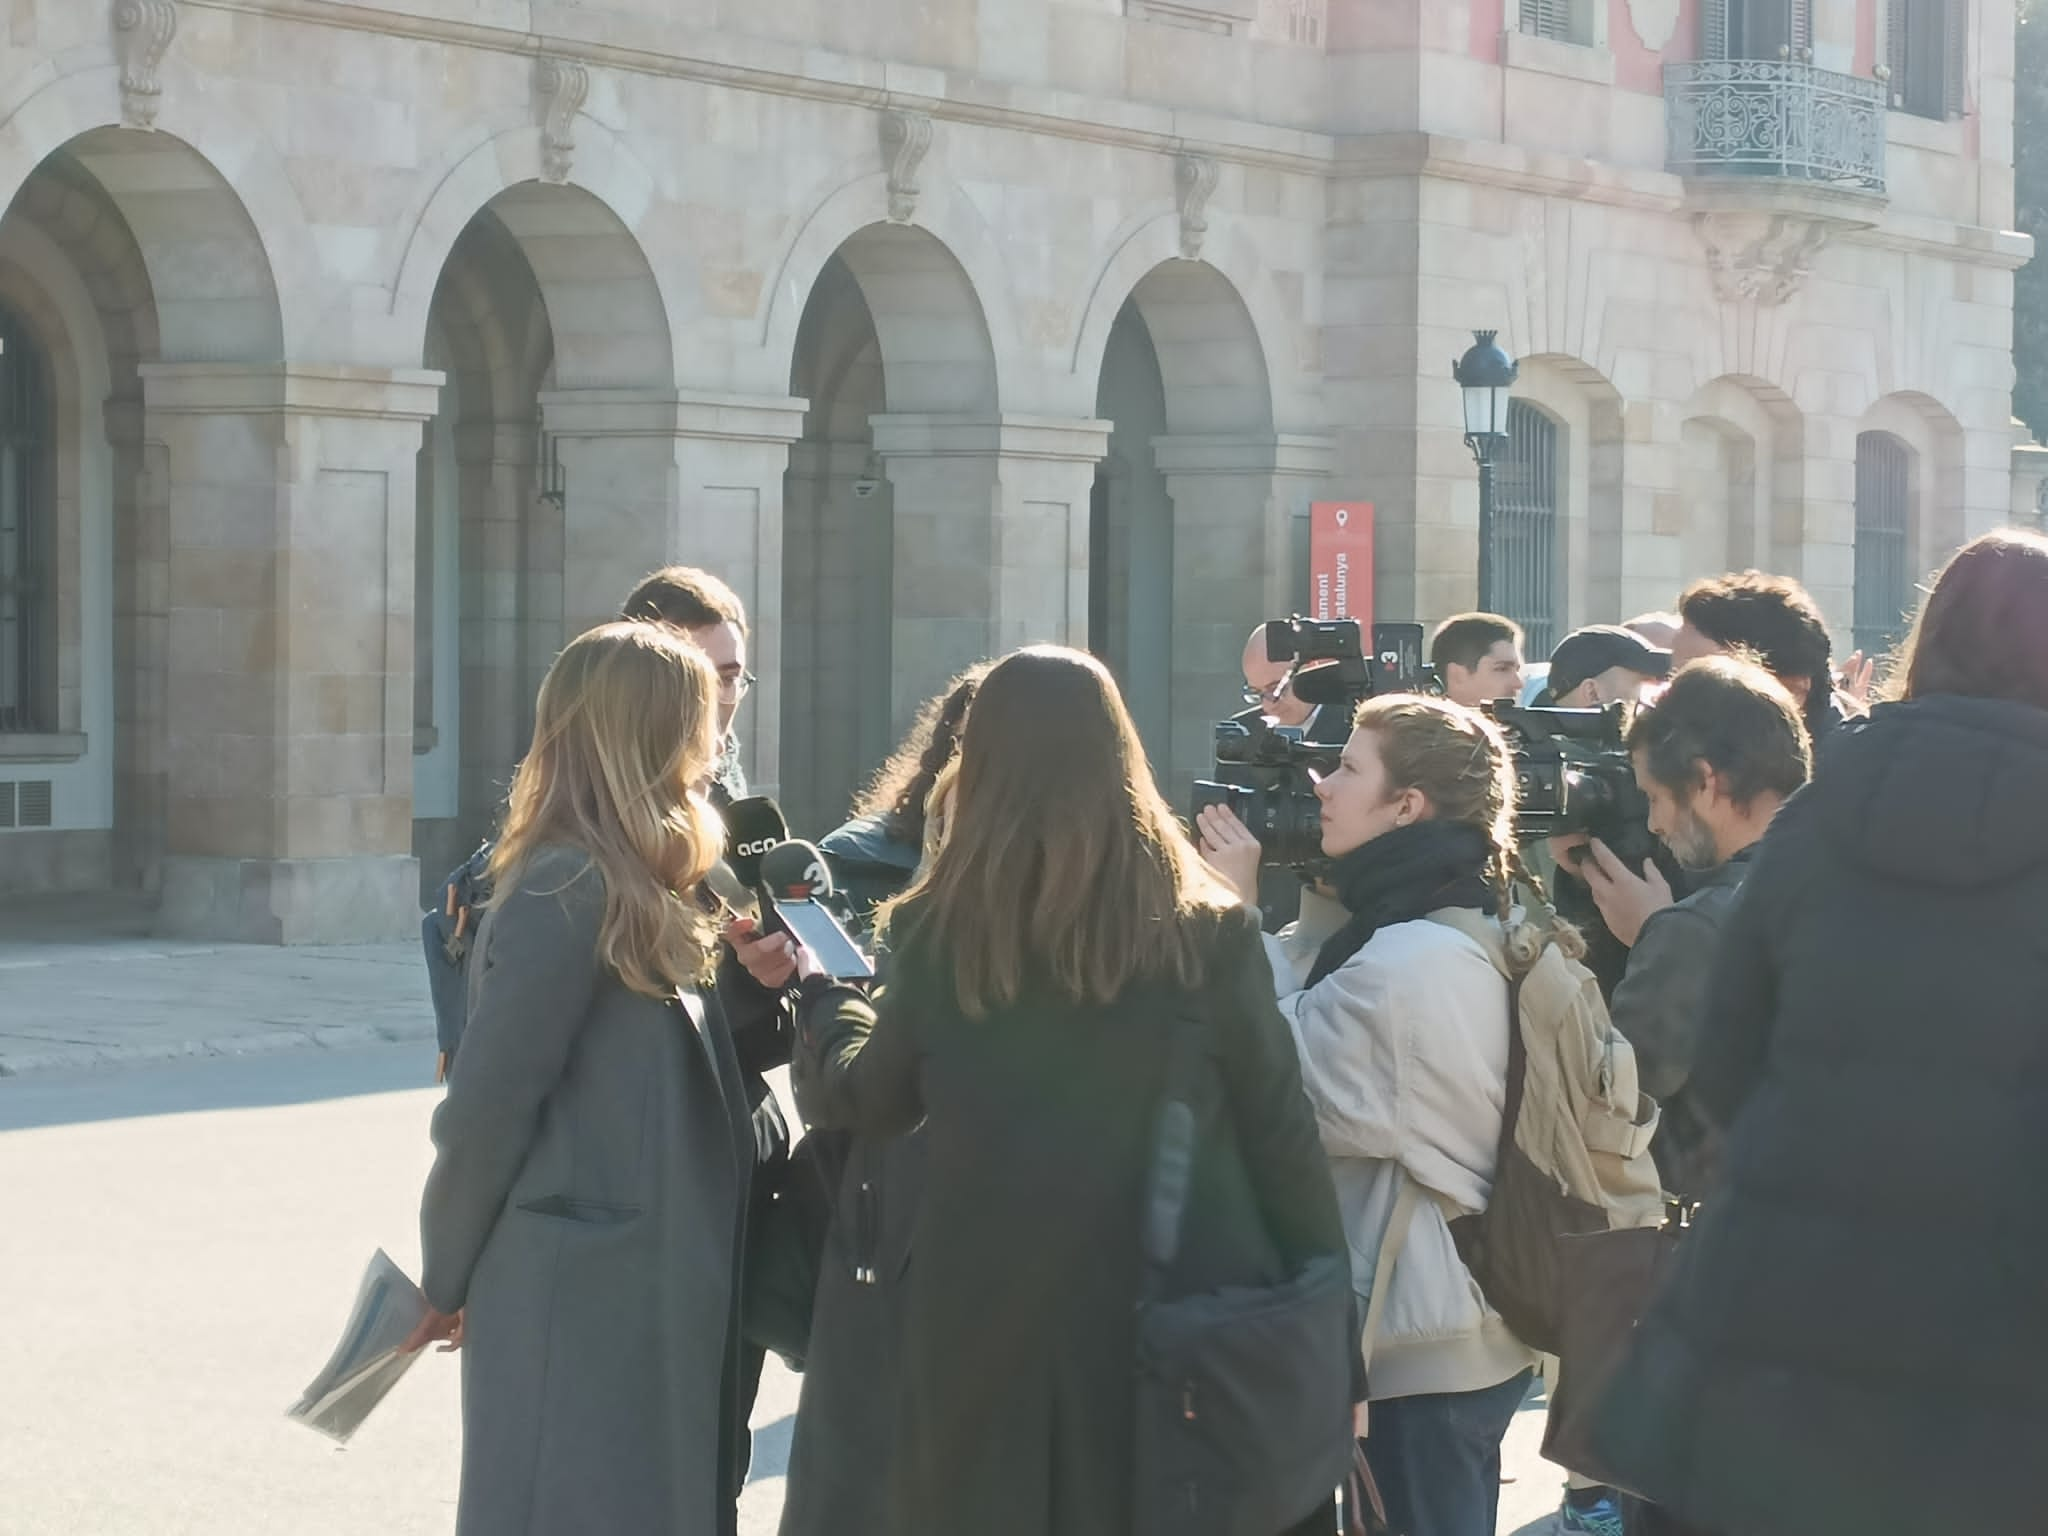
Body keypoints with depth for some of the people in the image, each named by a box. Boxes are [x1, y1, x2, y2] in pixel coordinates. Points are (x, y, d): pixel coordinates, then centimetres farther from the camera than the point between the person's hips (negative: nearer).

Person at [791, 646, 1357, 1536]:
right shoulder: (1208, 932, -5)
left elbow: (864, 1101, 12)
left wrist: (824, 997, 33)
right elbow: (1281, 1137, -3)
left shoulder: (935, 932, -3)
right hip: (1179, 1325, 0)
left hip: (991, 1331, 0)